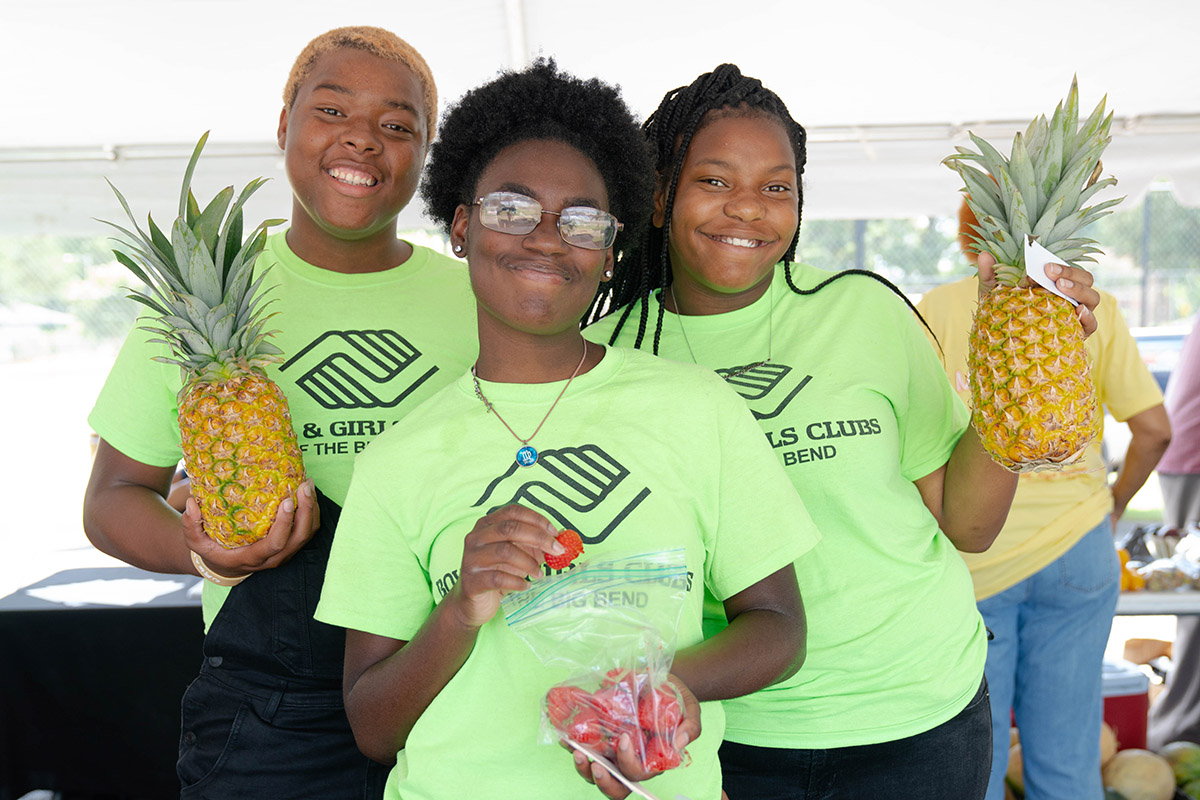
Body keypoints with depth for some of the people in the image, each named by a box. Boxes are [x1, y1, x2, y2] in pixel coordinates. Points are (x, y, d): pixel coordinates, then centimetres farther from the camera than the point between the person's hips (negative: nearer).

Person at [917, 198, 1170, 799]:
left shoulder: (935, 309, -2)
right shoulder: (1092, 306, 2)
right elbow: (1154, 429, 0)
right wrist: (1116, 503, 17)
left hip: (970, 560, -1)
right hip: (1075, 549, 2)